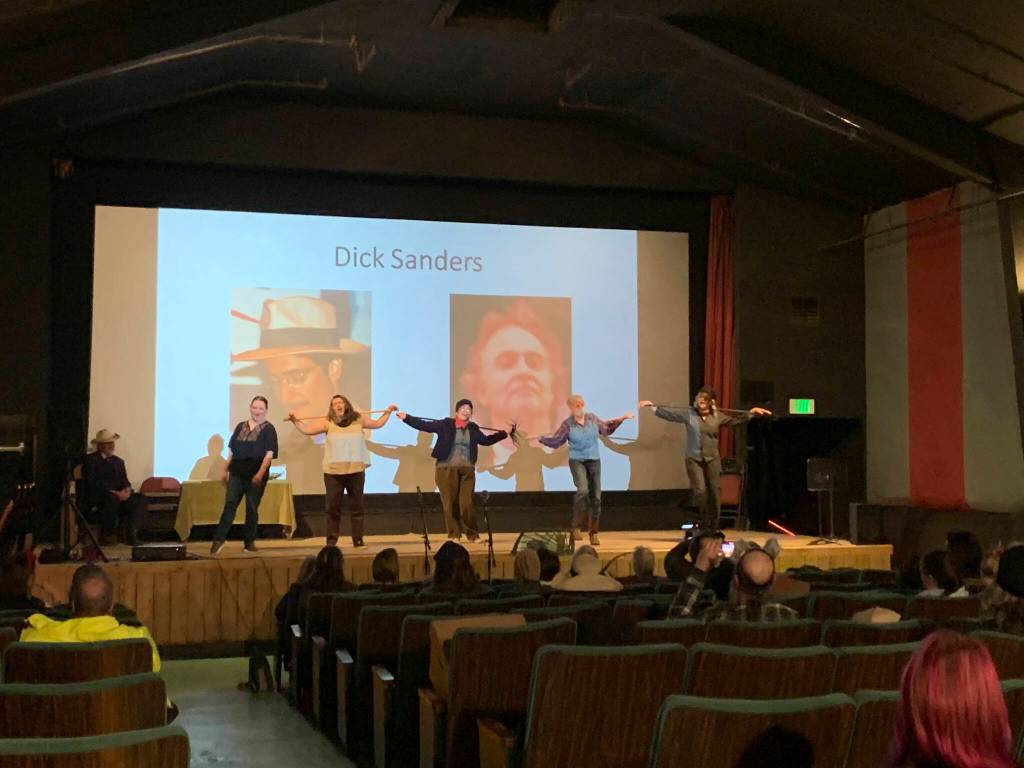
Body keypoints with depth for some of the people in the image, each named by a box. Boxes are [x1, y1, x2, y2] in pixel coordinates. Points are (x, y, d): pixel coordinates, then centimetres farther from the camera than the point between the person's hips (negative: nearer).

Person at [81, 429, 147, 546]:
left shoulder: (118, 461, 23)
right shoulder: (90, 459, 3)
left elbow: (125, 482, 15)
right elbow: (90, 483, -9)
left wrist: (127, 490, -11)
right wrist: (113, 492, -19)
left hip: (119, 495, 5)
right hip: (97, 498, -5)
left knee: (140, 499, -22)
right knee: (111, 497, -39)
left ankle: (131, 534, -26)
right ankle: (107, 535, -24)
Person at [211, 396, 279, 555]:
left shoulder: (268, 429, 0)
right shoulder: (241, 426, 13)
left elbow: (269, 453, -8)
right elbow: (232, 450, 17)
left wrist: (260, 473, -18)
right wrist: (226, 469, 12)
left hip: (255, 475, -3)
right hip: (237, 472, 3)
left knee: (252, 508, 3)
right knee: (229, 504, -5)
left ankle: (250, 542, 13)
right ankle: (219, 539, -5)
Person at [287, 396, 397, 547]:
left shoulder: (359, 419, 6)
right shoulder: (327, 422, 2)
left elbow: (377, 424, 19)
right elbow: (307, 430, 2)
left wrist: (387, 412, 16)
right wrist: (295, 421, -5)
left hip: (356, 471, 1)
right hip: (333, 472, -1)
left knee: (357, 506, 5)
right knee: (333, 507, 2)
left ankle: (358, 540, 12)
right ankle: (331, 541, 9)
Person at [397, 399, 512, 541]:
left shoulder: (473, 429, 11)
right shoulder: (445, 424, 0)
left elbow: (486, 440, 25)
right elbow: (423, 425, 1)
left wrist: (506, 432, 24)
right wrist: (406, 417, -7)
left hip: (467, 470, 2)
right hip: (447, 469, -2)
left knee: (467, 503, -3)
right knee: (450, 503, 0)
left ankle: (472, 534, 10)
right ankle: (454, 534, 11)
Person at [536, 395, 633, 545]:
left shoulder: (592, 418, 1)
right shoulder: (567, 425, -8)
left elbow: (606, 428, 18)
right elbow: (555, 441, -1)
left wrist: (621, 419, 14)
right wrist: (540, 438, -14)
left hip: (594, 461, 4)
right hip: (577, 461, -4)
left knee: (595, 497, 4)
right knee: (583, 490, -27)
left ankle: (594, 533, 16)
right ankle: (576, 527, -13)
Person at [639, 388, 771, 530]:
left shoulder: (717, 416, 4)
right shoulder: (688, 413, -1)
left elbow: (735, 420, 15)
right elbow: (669, 413, 0)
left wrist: (752, 412, 9)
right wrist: (652, 406, -6)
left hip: (712, 459, 2)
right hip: (694, 459, -2)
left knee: (715, 492, 2)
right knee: (700, 491, -13)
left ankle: (713, 528, 14)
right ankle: (701, 527, 1)